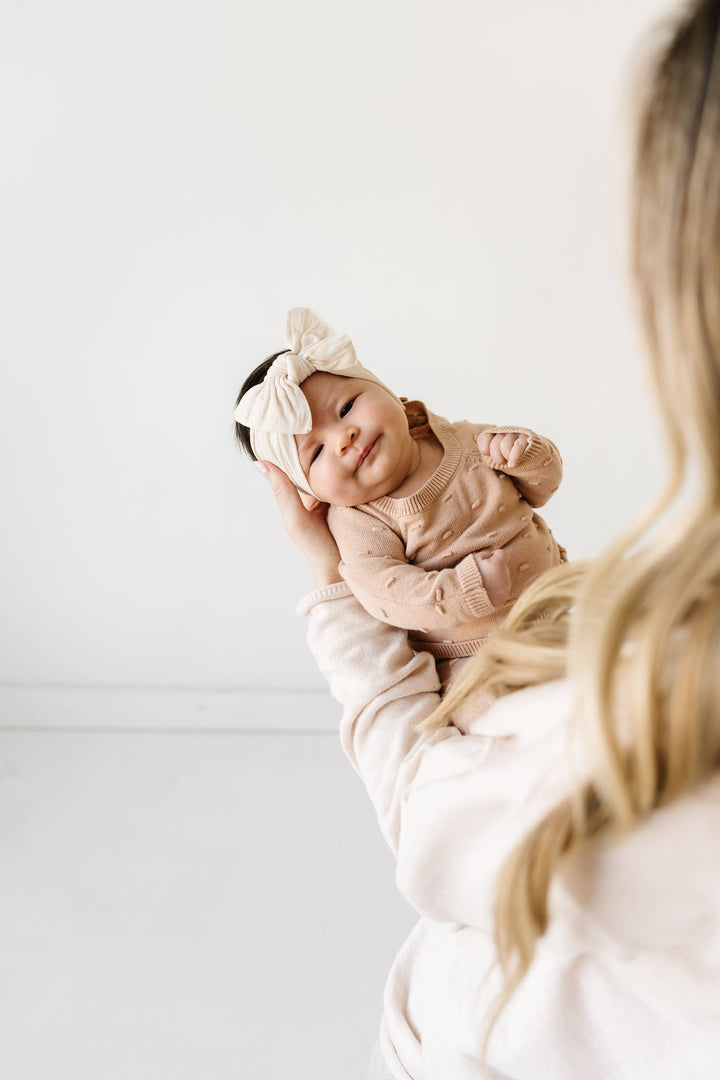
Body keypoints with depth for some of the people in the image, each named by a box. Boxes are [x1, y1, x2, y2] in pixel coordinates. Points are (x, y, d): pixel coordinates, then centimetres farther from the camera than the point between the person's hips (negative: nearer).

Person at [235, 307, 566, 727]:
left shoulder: (464, 440, 0)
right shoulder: (356, 524, -14)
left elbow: (544, 483, 9)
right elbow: (385, 593, -26)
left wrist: (526, 452, -14)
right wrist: (470, 587, -34)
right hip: (475, 660, -4)